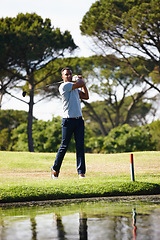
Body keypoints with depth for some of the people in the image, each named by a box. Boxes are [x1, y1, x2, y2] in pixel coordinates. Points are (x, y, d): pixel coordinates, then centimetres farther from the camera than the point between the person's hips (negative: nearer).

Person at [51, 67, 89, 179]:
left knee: (80, 146, -1)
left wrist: (81, 81, 18)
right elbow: (80, 84, -13)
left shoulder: (75, 88, 19)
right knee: (64, 146, 1)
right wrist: (80, 80, 11)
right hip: (68, 120, -6)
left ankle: (81, 172, -2)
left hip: (79, 120, 6)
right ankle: (55, 169, 18)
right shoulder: (64, 86, -8)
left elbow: (86, 96, 19)